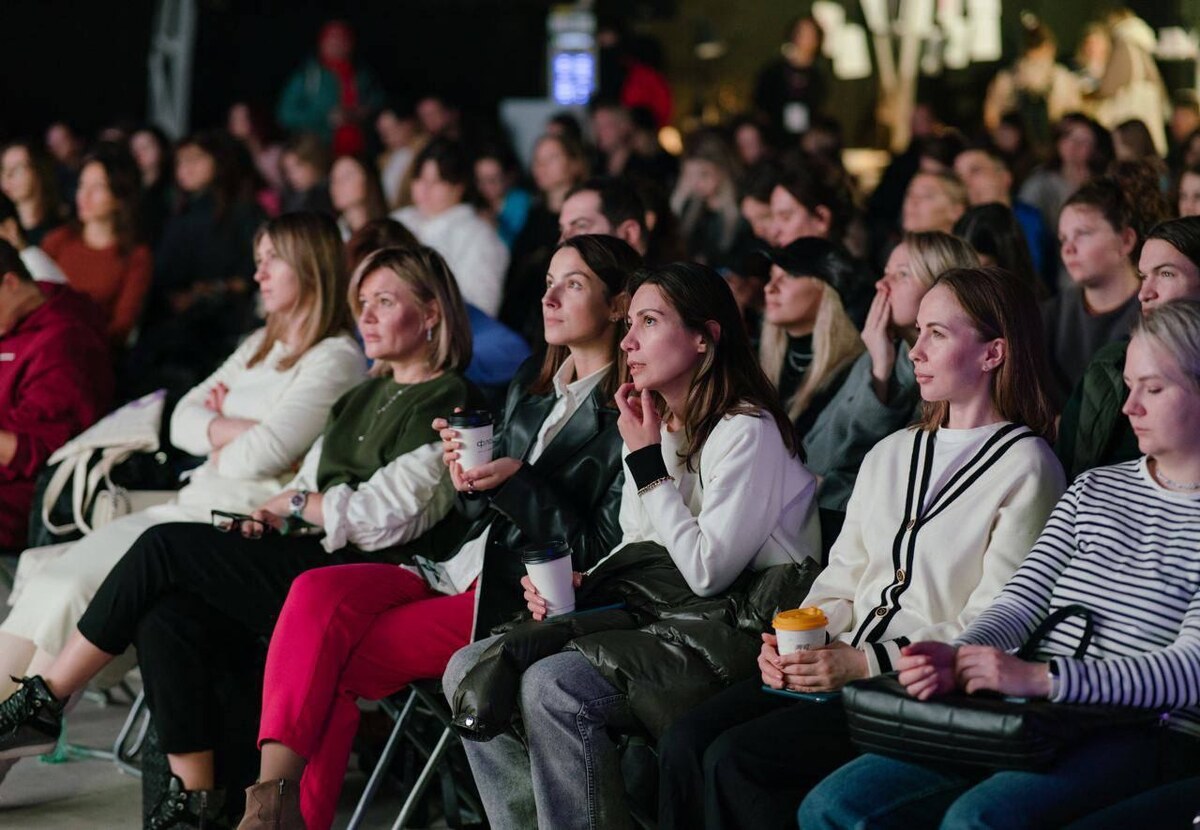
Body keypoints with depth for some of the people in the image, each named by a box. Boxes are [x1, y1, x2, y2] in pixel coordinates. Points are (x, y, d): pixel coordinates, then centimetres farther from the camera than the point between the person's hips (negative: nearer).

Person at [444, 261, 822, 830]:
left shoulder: (745, 431, -12)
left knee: (553, 686, -30)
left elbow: (708, 571, -18)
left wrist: (647, 463, -12)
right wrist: (576, 584, -1)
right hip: (653, 614, 9)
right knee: (469, 670, -6)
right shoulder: (652, 425, 15)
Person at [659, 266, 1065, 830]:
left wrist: (867, 662, -18)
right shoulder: (891, 455, 19)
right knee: (685, 742, -17)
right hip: (844, 670, 7)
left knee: (734, 761, -25)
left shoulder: (1024, 468, -4)